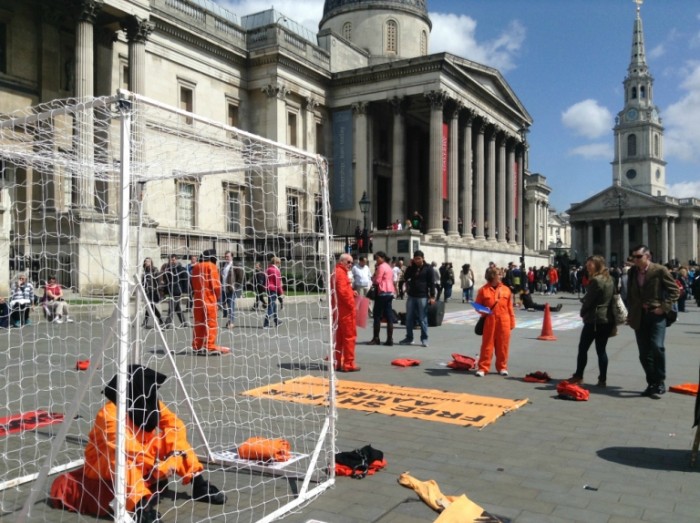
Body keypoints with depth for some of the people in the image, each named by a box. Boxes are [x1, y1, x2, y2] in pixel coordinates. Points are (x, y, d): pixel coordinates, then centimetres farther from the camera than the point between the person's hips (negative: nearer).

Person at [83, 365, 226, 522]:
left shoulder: (148, 404, -8)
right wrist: (156, 466, -41)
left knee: (171, 434, -8)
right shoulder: (109, 414, -30)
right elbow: (127, 448, -40)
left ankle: (198, 484, -9)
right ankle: (141, 505, -46)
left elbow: (174, 423, -9)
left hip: (139, 461, 7)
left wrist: (175, 450, -24)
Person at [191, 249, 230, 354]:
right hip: (209, 298, -6)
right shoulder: (211, 266, -8)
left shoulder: (196, 267, 11)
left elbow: (193, 284, 12)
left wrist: (195, 294, 16)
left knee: (198, 322, 12)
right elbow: (215, 285, -12)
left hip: (198, 299, 7)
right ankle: (210, 346, -6)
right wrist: (217, 296, 1)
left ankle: (197, 346, 16)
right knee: (211, 323, -3)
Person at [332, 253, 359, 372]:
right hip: (345, 310, -10)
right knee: (350, 336, -4)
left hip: (338, 310, 10)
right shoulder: (341, 273, -13)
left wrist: (351, 292, 11)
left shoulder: (336, 272, 19)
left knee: (339, 337, 14)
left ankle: (337, 362, 19)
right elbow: (342, 291, -23)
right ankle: (348, 364, -2)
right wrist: (351, 304, -16)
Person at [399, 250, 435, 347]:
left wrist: (432, 296, -13)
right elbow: (406, 277, 5)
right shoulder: (412, 267, 12)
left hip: (422, 297, -5)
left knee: (423, 319, -1)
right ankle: (409, 338, 15)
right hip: (411, 296, 5)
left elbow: (432, 283, -7)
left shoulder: (428, 268, -3)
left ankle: (424, 339, 7)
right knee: (409, 318, 7)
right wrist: (410, 267, -3)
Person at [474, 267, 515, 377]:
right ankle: (482, 368, 7)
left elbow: (510, 307, 9)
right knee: (487, 345, 2)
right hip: (489, 322, -2)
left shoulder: (506, 289, 7)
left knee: (502, 346, 8)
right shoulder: (483, 290, -1)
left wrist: (512, 322, 8)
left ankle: (502, 367, 21)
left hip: (503, 322, 2)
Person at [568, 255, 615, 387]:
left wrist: (583, 313, 4)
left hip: (594, 319, -8)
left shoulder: (596, 280, -15)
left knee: (583, 348, 4)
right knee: (601, 350, 9)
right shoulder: (610, 279, 12)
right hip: (608, 319, 8)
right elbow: (613, 298, 15)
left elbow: (588, 300, -13)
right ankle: (603, 379, 8)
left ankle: (578, 376, 10)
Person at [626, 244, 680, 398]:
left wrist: (664, 307, -13)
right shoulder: (632, 272, 9)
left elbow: (674, 290, -5)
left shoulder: (660, 270, -7)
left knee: (656, 346, -20)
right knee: (644, 353, 6)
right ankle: (652, 383, 19)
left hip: (656, 314, -5)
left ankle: (660, 383, -5)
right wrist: (631, 313, 13)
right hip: (639, 316, 5)